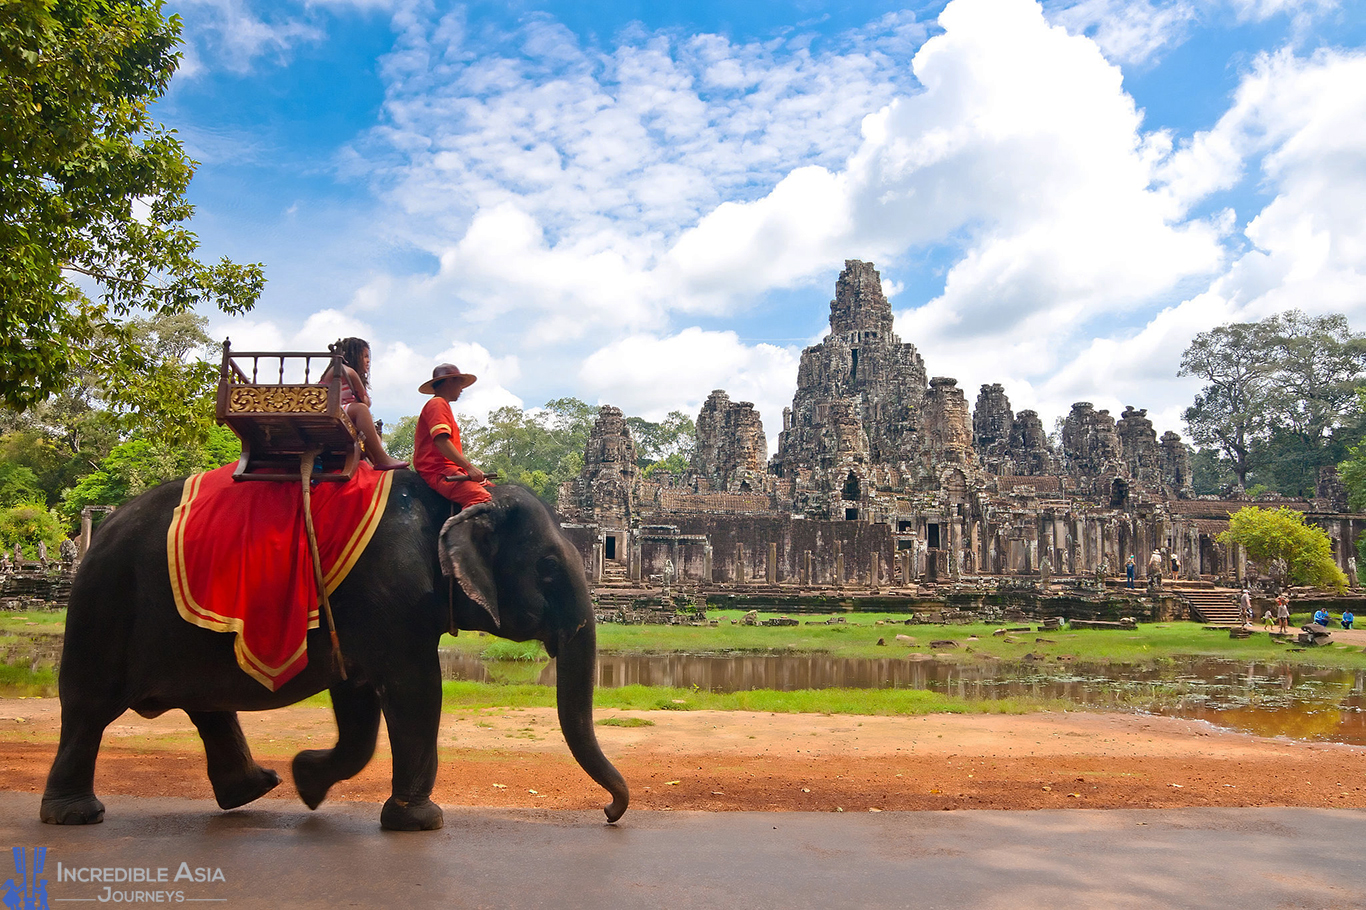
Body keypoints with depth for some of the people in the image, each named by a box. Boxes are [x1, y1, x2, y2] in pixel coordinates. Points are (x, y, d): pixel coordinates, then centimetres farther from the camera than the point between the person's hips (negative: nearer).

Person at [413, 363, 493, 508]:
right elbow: (441, 441, -18)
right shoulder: (437, 404, -3)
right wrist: (469, 467, -21)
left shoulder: (443, 405, 28)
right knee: (481, 498, -31)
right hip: (438, 472, -11)